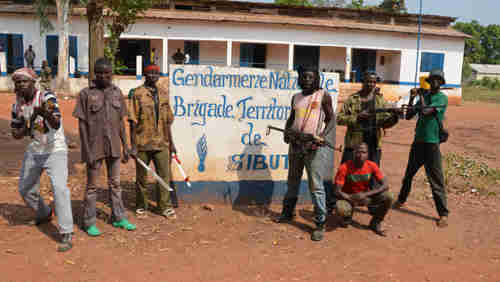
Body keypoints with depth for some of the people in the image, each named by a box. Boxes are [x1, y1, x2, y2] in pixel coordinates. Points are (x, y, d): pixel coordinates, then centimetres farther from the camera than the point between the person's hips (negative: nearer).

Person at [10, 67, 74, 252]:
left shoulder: (46, 98, -19)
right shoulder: (17, 106, 0)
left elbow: (56, 125, -34)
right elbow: (16, 135, 2)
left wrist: (47, 114, -57)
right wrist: (27, 126, -20)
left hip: (55, 151, -7)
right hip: (33, 152, 7)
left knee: (59, 188, -22)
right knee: (25, 189, 17)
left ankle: (66, 235, -16)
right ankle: (44, 214, 46)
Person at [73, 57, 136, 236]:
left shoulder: (117, 93, 7)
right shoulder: (86, 94, -6)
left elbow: (120, 121, 10)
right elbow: (82, 123, -7)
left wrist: (125, 146, 8)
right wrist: (86, 151, -12)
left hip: (113, 146, 4)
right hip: (95, 147, -4)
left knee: (115, 183, 13)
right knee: (92, 186, 5)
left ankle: (118, 218, 25)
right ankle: (89, 223, 16)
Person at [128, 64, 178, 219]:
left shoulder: (163, 92, 8)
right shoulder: (137, 94, -4)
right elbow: (133, 122, -6)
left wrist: (171, 142, 13)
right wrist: (133, 145, -10)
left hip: (161, 143, 3)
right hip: (142, 143, -3)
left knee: (164, 175, 3)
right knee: (141, 176, 11)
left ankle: (165, 207, 15)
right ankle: (141, 205, 27)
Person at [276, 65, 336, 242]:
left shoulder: (323, 96, -1)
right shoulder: (296, 97, 13)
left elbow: (331, 119, -2)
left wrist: (322, 136, -17)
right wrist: (287, 131, 1)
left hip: (314, 147, -5)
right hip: (295, 144, 6)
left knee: (316, 186, -7)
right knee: (292, 181, 17)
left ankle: (320, 224, -1)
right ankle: (287, 213, 33)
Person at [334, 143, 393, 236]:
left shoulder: (372, 166, -14)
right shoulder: (345, 167, -21)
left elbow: (385, 185, -17)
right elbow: (337, 191, -22)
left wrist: (365, 194, -29)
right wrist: (352, 199, -39)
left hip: (366, 196, 3)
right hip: (348, 197, -2)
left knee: (388, 197, -22)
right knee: (341, 208, -36)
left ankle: (375, 223, 2)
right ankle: (347, 216, 5)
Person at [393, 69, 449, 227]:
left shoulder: (442, 98, -7)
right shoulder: (424, 96, 10)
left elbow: (426, 112, -21)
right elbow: (408, 116, 7)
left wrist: (421, 96, -7)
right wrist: (411, 98, -5)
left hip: (432, 143, -6)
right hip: (418, 141, 6)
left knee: (436, 180, -4)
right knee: (409, 174, 18)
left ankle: (443, 214, 3)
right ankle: (401, 200, 36)